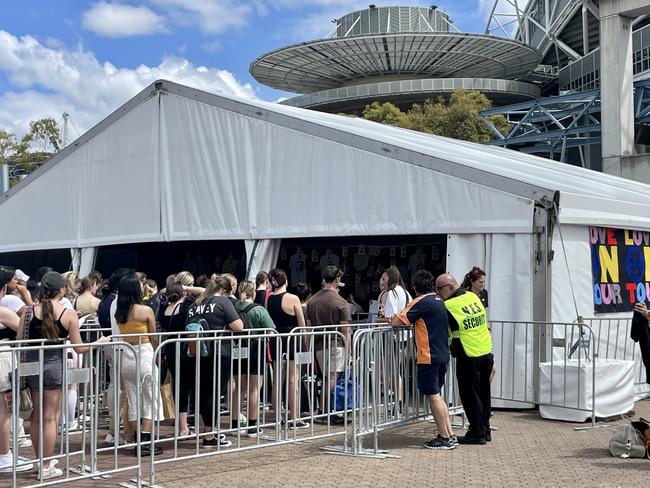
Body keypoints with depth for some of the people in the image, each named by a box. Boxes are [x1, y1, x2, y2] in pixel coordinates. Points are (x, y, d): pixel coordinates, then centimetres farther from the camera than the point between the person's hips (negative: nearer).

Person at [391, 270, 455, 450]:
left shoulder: (421, 302, -12)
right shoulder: (439, 301, 12)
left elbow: (397, 322, -14)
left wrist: (392, 319, 6)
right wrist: (414, 319, 23)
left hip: (429, 356, -8)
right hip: (442, 355, 8)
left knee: (433, 396, -1)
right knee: (437, 396, 16)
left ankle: (445, 438, 2)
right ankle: (450, 435, 16)